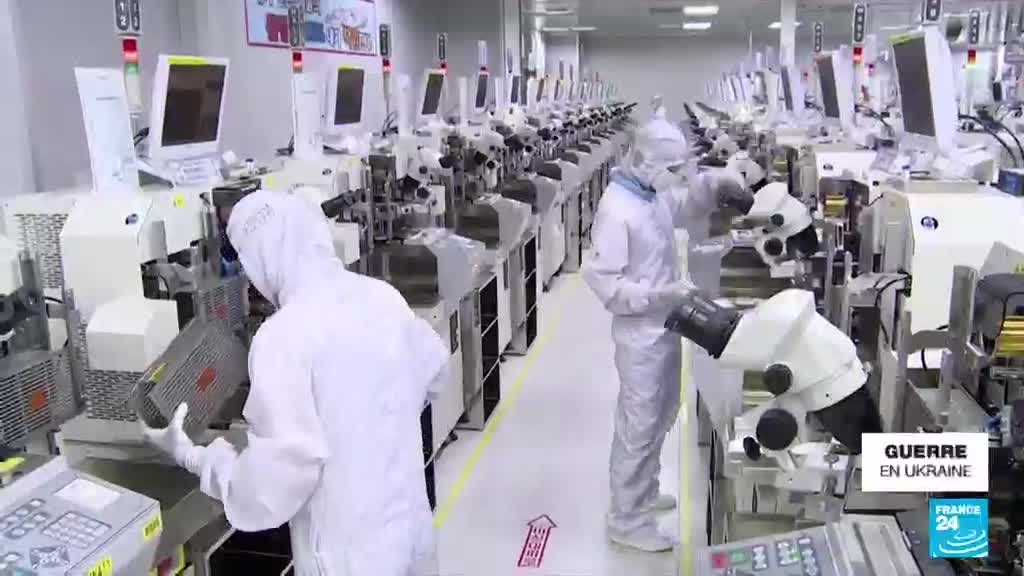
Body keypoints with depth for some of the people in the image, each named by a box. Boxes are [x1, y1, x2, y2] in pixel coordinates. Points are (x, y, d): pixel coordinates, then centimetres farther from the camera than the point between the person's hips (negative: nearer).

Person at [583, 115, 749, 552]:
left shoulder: (655, 194, 3)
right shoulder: (616, 210, -24)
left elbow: (687, 208, 22)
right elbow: (603, 280, -24)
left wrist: (714, 183, 2)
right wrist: (660, 294, -31)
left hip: (667, 328, 9)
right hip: (641, 335, -9)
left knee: (660, 419, 23)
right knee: (638, 428, 2)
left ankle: (645, 493, 42)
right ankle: (627, 520, 18)